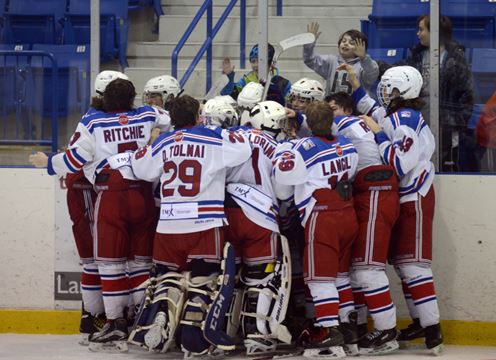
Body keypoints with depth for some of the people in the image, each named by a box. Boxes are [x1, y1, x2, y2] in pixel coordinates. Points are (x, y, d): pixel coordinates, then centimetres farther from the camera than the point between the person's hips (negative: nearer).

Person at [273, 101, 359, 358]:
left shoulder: (305, 148, -13)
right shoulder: (346, 145, 9)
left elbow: (285, 175, -17)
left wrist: (284, 150, 1)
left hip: (321, 219, -7)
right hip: (348, 216, 7)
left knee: (320, 275, -7)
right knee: (340, 273, 17)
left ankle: (330, 333, -15)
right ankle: (345, 326, 21)